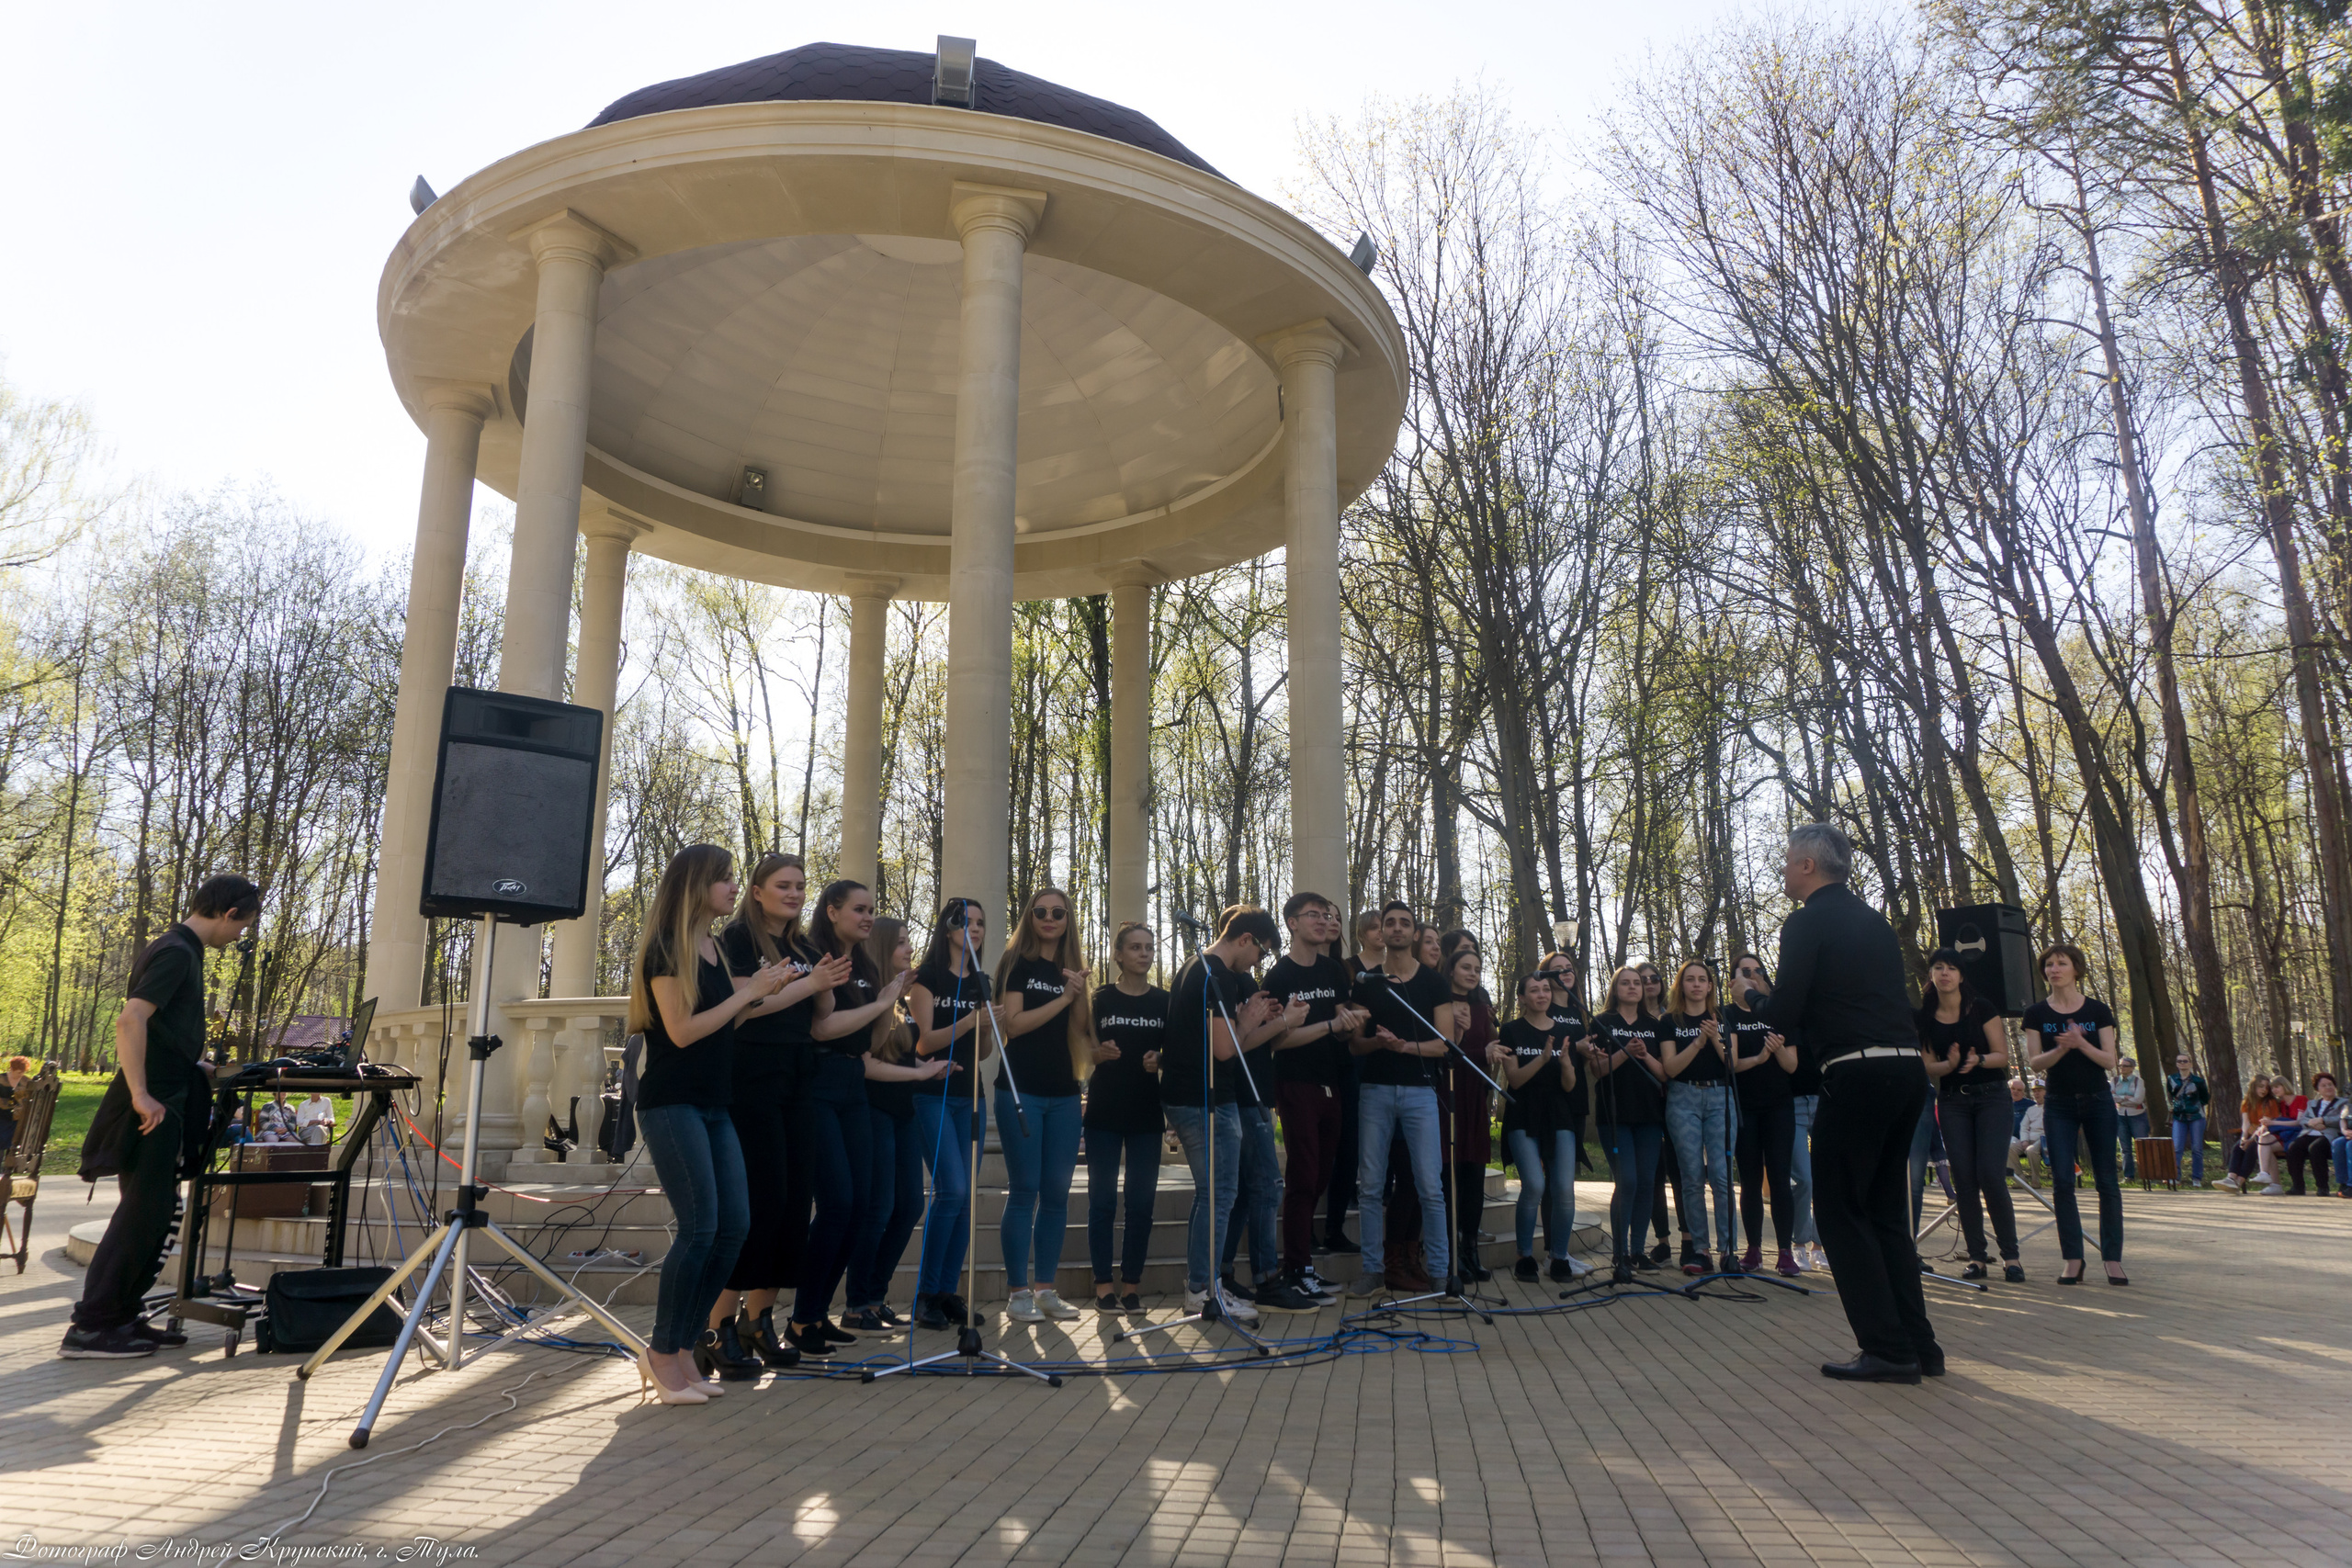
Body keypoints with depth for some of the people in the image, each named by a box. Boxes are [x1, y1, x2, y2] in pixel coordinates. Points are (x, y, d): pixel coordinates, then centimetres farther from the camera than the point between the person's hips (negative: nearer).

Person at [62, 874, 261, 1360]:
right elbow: (131, 1020, -25)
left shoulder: (180, 951, 16)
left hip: (165, 1104, 10)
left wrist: (207, 1070, 28)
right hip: (151, 1108, -10)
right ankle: (90, 1327, -3)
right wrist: (140, 1095, -26)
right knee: (141, 1211, -7)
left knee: (157, 1211, 12)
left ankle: (119, 1317, 18)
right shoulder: (176, 952, -14)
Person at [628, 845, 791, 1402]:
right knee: (700, 1227, -11)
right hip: (672, 1102, -8)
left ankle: (685, 1346, 13)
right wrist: (747, 992, -12)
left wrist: (766, 992, 7)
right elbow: (682, 1030, -16)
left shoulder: (714, 949, 16)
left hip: (713, 1105, 8)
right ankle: (662, 1352, 4)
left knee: (734, 1226, 2)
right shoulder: (666, 948, -9)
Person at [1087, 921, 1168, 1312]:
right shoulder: (1100, 1000, 1)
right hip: (1104, 1111, -2)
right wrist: (1099, 1054, -18)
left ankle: (1132, 1285, 13)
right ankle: (1104, 1286, 8)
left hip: (1147, 1112, 2)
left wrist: (1160, 1061, -9)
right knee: (1102, 1199, 1)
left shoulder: (1165, 1002, 7)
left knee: (1142, 1201, 3)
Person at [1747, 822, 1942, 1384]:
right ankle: (1918, 1345, 18)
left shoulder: (1807, 922, -7)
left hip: (1858, 1074, -8)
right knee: (1884, 1210, 16)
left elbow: (1784, 1015, -12)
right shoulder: (1874, 921, 17)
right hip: (1907, 1068, 8)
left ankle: (1887, 1350, 0)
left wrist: (1751, 994, 9)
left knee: (1840, 1210, 1)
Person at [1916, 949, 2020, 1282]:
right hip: (1952, 1101, 3)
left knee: (1991, 1175, -13)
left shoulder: (1981, 1008, -5)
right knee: (1964, 1179, -1)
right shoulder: (1925, 1016, 2)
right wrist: (1950, 1064, -20)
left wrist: (1978, 1060, -26)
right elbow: (1928, 1066, 1)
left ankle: (2010, 1255, -1)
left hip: (1991, 1096, -3)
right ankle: (1977, 1257, 5)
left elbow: (2002, 1056, -6)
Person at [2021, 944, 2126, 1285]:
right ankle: (2072, 1259, 1)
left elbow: (2110, 1060, -5)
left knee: (2106, 1180, 0)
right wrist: (2061, 1048, -22)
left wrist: (2081, 1043, -22)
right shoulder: (2037, 1014, 2)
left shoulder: (2098, 1010, 1)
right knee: (2062, 1181, -5)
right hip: (2059, 1105, 0)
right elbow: (2035, 1063, -4)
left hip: (2098, 1102, 0)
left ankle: (2113, 1258, 7)